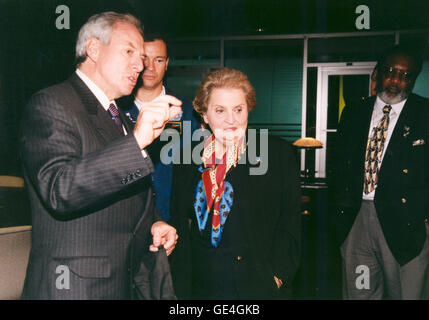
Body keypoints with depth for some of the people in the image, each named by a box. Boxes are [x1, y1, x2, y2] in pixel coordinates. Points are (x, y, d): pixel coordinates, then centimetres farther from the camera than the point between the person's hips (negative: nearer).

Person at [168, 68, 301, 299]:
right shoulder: (187, 160, 4)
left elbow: (290, 226, -4)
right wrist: (180, 287, 2)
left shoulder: (278, 154, -3)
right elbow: (179, 226, 7)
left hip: (260, 286, -2)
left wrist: (278, 276, -12)